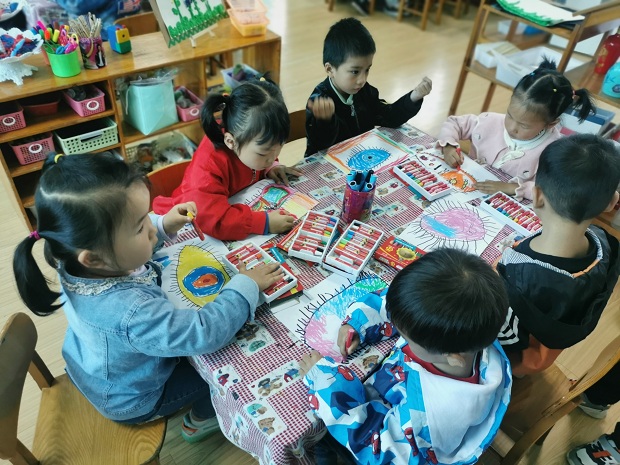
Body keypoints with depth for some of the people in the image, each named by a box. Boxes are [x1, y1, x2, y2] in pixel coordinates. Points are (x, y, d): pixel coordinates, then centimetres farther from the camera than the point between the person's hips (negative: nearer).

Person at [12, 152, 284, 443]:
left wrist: (165, 224, -16)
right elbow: (207, 333, -40)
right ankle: (201, 420, 38)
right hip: (131, 399, -6)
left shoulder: (77, 259, -24)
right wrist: (246, 286, -29)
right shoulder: (131, 312, -48)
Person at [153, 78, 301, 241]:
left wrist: (269, 168, -9)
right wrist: (264, 223, -48)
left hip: (235, 206, 7)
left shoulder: (248, 139, -11)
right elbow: (208, 216, -46)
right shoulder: (210, 163, -34)